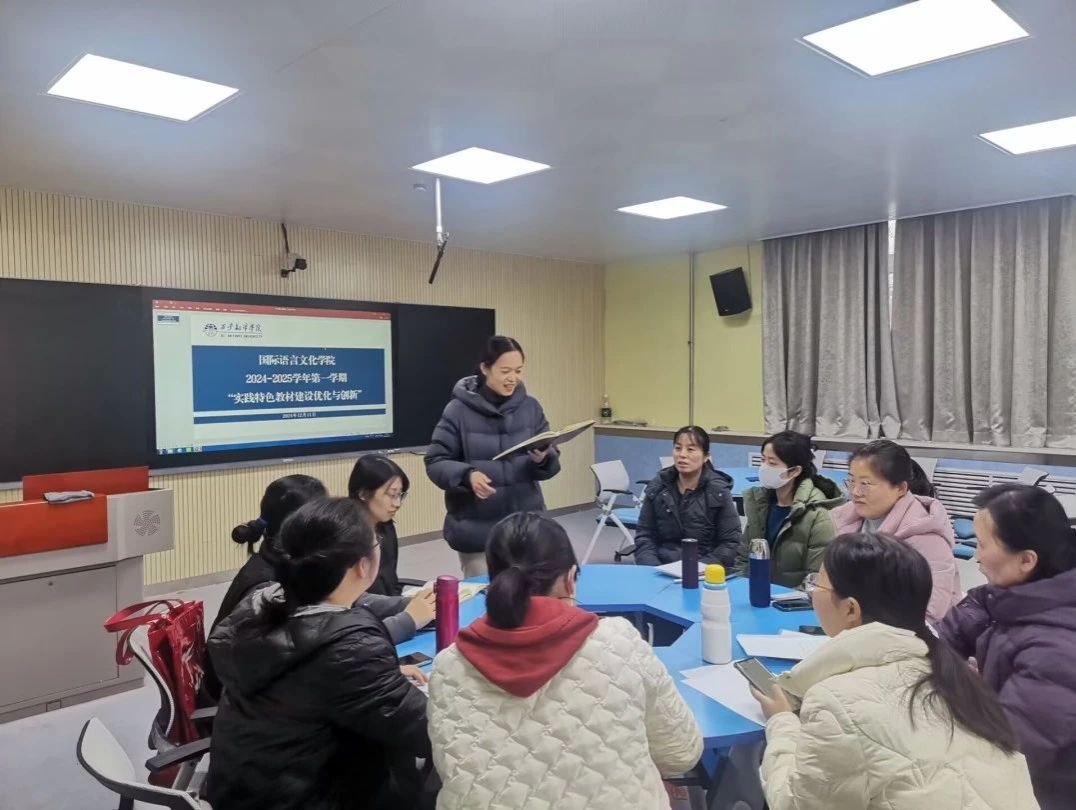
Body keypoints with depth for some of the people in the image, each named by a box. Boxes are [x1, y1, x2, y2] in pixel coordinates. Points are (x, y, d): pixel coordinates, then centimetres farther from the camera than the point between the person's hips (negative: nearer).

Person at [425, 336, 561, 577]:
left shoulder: (531, 407, 2)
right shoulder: (459, 410, -8)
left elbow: (553, 462, 4)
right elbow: (435, 462, -7)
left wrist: (543, 459, -19)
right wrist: (467, 475, -25)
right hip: (476, 528, -3)